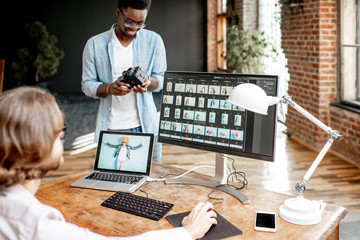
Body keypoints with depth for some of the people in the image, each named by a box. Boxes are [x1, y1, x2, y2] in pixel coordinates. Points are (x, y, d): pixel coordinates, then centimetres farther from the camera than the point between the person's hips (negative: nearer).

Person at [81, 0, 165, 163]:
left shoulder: (154, 41, 5)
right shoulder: (94, 44, 2)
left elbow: (161, 80, 7)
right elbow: (87, 85, 4)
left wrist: (148, 82, -17)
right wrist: (109, 88, -18)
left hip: (146, 126, 1)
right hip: (110, 129, -1)